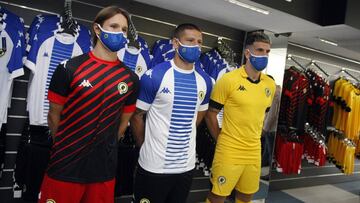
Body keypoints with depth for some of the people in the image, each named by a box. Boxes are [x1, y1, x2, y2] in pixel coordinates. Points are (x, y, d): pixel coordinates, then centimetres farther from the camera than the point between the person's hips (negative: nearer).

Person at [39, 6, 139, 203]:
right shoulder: (69, 69, -8)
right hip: (65, 167, -2)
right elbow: (54, 115, 0)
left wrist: (103, 148, 13)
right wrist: (66, 148, 8)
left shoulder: (131, 79, 1)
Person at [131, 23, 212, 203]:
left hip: (187, 165, 5)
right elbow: (137, 115, -5)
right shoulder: (154, 76, -14)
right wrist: (146, 146, 3)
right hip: (154, 165, -4)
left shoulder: (205, 81, 1)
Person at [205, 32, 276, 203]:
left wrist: (252, 139, 13)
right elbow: (210, 114, -7)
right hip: (229, 152, -5)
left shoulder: (270, 84, 4)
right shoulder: (228, 80, -12)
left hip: (254, 153, 5)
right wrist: (222, 140, -2)